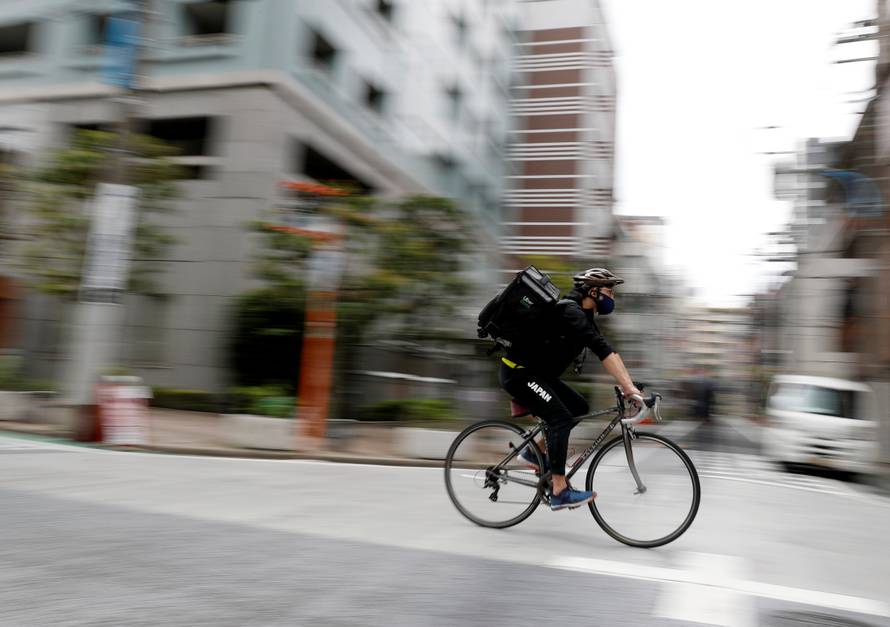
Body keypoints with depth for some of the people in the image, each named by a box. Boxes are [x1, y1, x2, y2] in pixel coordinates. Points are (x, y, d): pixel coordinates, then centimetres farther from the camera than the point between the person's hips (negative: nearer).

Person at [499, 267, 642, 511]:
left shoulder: (583, 317, 10)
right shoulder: (570, 311, -21)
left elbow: (606, 352, 8)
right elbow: (603, 350, -30)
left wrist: (629, 385, -1)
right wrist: (628, 386, -34)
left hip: (536, 373, 10)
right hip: (518, 372, -10)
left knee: (579, 407, 7)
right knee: (562, 418, -19)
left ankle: (535, 452, 14)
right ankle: (559, 491, -15)